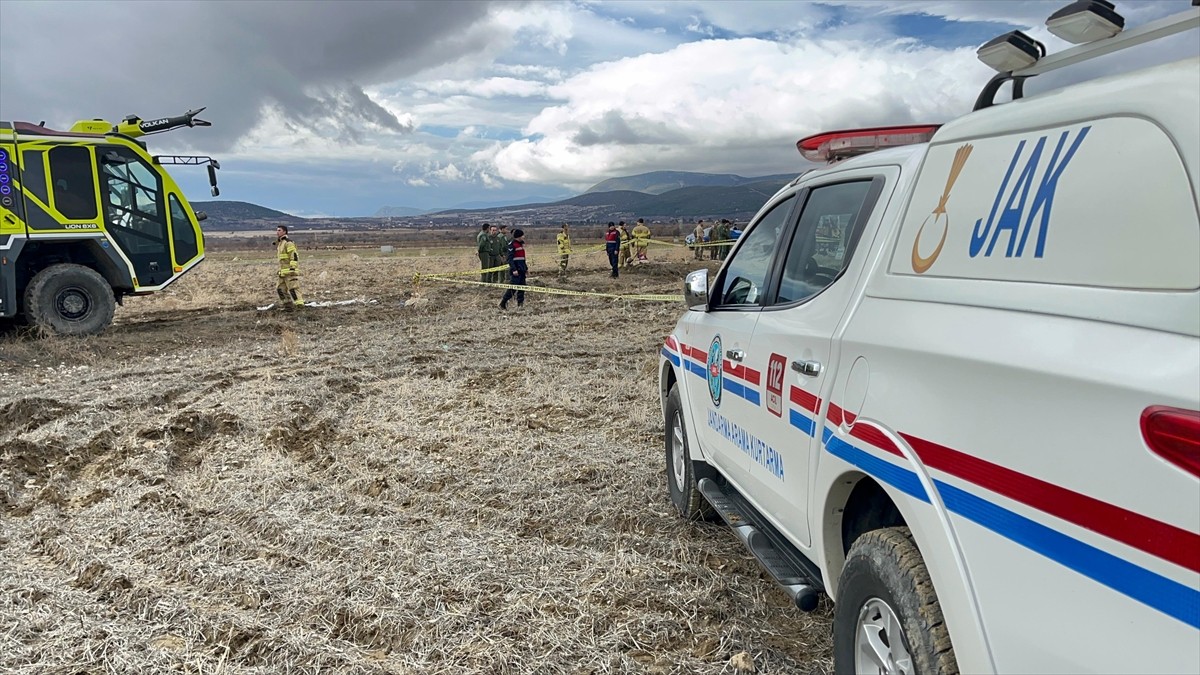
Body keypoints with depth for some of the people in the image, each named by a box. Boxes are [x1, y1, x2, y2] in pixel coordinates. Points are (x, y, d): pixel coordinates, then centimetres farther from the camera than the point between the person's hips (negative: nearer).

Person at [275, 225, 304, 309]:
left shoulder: (288, 242, -10)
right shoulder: (280, 244, 21)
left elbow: (294, 255, -19)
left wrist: (292, 267, -26)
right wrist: (280, 271, 24)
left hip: (290, 270, -10)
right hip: (283, 272, 10)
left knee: (293, 288, -15)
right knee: (280, 289, 11)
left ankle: (299, 304, -18)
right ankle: (287, 305, 16)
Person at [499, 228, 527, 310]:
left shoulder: (521, 244, 16)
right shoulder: (512, 244, -11)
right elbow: (510, 258, -16)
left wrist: (526, 268, 24)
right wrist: (514, 269, -23)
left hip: (522, 270, 9)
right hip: (515, 270, -9)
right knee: (513, 287, -10)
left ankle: (520, 304, 12)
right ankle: (503, 303, -2)